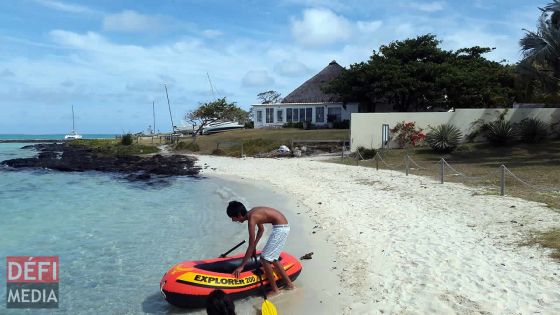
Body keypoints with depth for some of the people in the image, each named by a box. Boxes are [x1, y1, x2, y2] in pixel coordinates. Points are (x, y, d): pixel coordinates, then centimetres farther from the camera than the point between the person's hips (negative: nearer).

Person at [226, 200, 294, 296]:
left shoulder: (251, 219, -18)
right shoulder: (252, 213, 7)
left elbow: (251, 246, -16)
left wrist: (241, 266, -10)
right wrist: (254, 246, 25)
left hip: (280, 228, -9)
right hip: (282, 227, 9)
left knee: (265, 258, -4)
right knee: (272, 258, 19)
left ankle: (274, 288, 8)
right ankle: (289, 283, 28)